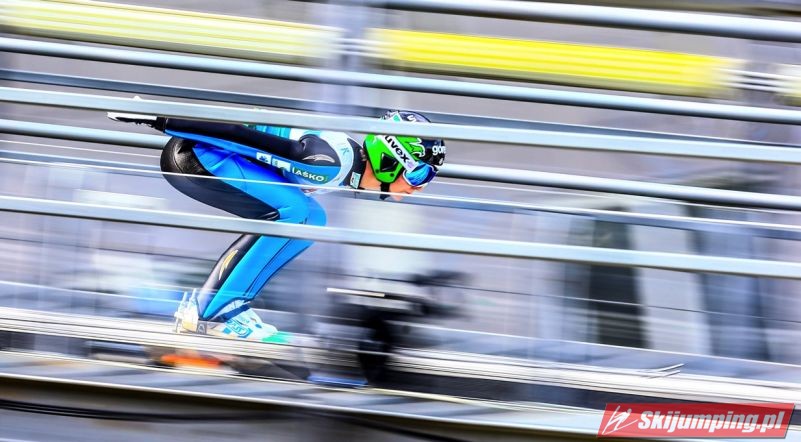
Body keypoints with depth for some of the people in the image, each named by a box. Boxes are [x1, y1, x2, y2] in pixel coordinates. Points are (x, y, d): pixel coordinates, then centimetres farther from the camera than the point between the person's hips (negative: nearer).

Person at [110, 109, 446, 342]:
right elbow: (246, 136, -24)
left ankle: (203, 304, 7)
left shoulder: (349, 158, 8)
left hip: (200, 153, 10)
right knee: (298, 213, -20)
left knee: (309, 217, 8)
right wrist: (162, 121, -22)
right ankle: (220, 312, -16)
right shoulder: (330, 162, -22)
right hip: (190, 155, -10)